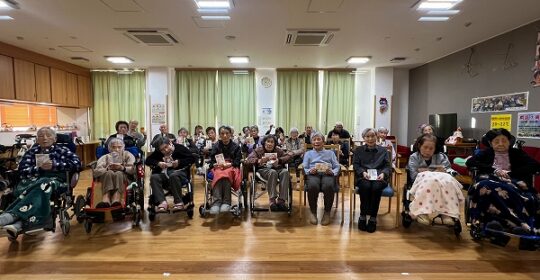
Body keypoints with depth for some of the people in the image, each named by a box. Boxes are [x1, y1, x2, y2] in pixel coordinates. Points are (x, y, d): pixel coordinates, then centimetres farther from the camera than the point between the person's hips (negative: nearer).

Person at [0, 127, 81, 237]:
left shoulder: (62, 150, 17)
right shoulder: (31, 152, 24)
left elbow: (77, 164, 2)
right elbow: (22, 170, 9)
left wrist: (54, 165, -7)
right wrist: (39, 168, -10)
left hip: (56, 180, -2)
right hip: (32, 180, 2)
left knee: (43, 184, -38)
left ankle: (13, 215, -51)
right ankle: (18, 222, -52)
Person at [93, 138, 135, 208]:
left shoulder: (127, 155, 21)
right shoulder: (105, 157, 22)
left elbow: (133, 169, 0)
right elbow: (96, 172, 1)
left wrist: (122, 168, -18)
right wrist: (107, 168, -17)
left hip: (123, 177, -1)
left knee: (119, 173, -34)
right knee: (109, 173, -33)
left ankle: (116, 199, -57)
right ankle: (106, 199, -53)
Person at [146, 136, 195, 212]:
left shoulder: (180, 148, -2)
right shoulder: (158, 152, 10)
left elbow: (192, 159, -6)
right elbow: (148, 160, 8)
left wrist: (179, 162, -16)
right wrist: (158, 163, -10)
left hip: (179, 172, -4)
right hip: (164, 174, 4)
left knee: (173, 176, -37)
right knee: (154, 177, -24)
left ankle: (179, 202, -27)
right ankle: (162, 202, -32)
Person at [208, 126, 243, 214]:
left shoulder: (236, 146, 14)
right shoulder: (216, 146, 17)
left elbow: (237, 161, 5)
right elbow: (212, 161, 9)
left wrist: (229, 164, -14)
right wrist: (216, 164, -14)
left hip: (232, 168, -1)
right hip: (218, 168, 1)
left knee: (226, 173, -37)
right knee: (219, 174, -36)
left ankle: (226, 202, -42)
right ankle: (216, 202, -49)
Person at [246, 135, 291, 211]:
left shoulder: (278, 150, 22)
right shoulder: (258, 150, 15)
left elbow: (288, 157, 7)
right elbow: (249, 160, 0)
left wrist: (279, 160, -12)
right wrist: (259, 161, -19)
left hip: (278, 169, 3)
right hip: (264, 169, -2)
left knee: (285, 172, -32)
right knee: (272, 172, -38)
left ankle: (281, 200, -33)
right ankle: (272, 200, -35)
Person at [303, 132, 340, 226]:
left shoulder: (330, 153, 29)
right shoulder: (308, 153, 29)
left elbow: (337, 167, 16)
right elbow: (304, 168, 15)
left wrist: (332, 172, -7)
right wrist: (309, 171, -8)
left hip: (327, 174, 0)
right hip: (313, 174, 0)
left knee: (328, 186, -36)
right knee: (312, 186, -36)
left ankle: (327, 212, -15)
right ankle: (313, 212, -15)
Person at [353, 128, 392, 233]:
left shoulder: (383, 150, 20)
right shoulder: (358, 150, 18)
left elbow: (388, 166, 10)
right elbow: (356, 165, 6)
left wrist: (383, 173, -12)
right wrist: (363, 172, -14)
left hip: (378, 177, 0)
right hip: (363, 177, 0)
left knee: (376, 187, -34)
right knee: (365, 186, -34)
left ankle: (373, 218, -24)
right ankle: (363, 216, -23)